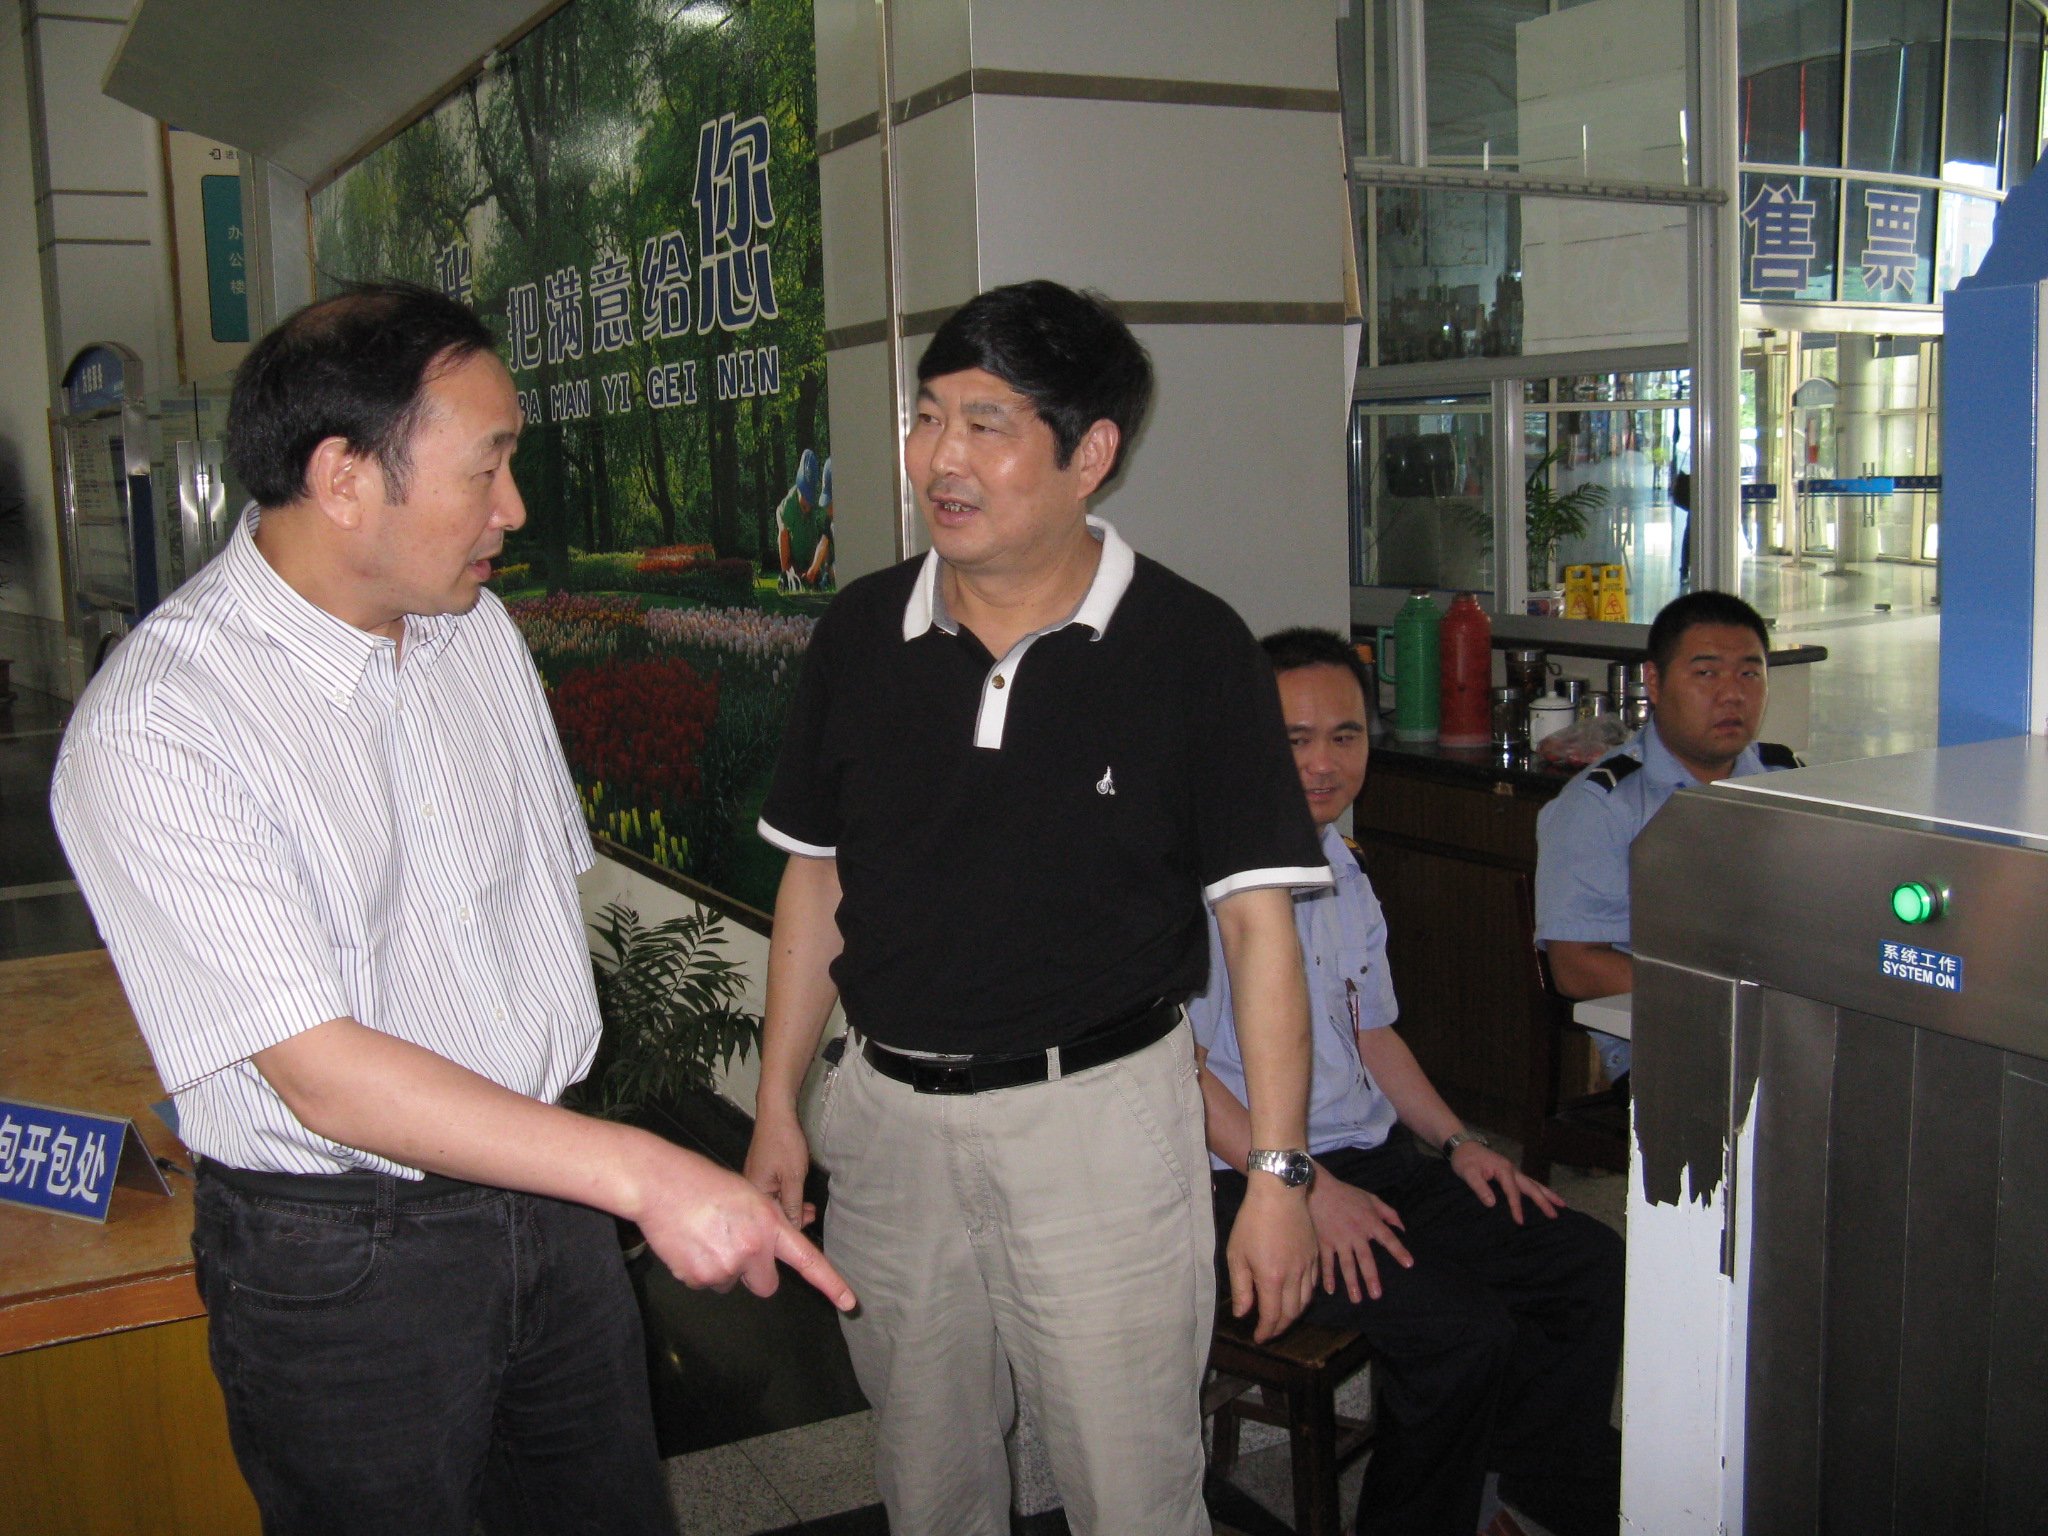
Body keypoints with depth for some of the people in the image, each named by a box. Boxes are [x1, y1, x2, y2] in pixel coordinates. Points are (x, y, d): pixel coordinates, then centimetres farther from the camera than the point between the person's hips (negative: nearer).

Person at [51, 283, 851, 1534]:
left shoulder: (478, 628, 2)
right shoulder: (152, 729, -22)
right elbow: (321, 1074, -26)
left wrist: (580, 1138, 10)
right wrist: (643, 1171, -29)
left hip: (549, 1188, 6)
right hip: (340, 1255, -6)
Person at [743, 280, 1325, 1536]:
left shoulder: (1191, 646, -10)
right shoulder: (863, 630, 2)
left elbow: (1257, 919, -9)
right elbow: (817, 877, 10)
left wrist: (1279, 1171, -11)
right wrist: (778, 1104, 9)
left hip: (1100, 1112, -3)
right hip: (890, 1111, 4)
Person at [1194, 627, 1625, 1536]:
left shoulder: (1344, 870, 15)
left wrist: (1456, 1142, 10)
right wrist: (1306, 1189, -21)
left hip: (1372, 1156, 9)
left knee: (1590, 1267, -2)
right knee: (1461, 1333, -25)